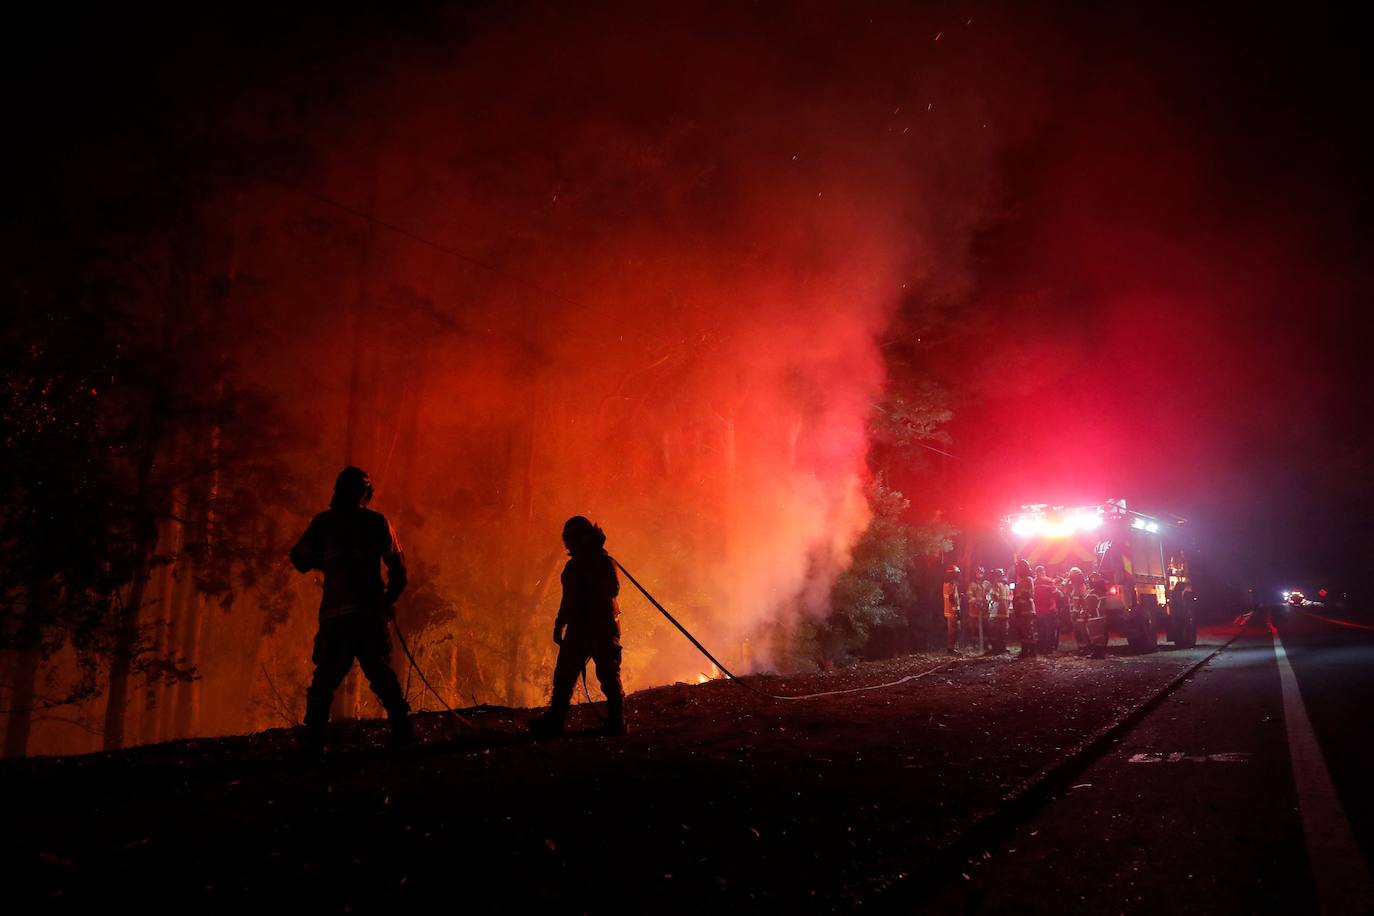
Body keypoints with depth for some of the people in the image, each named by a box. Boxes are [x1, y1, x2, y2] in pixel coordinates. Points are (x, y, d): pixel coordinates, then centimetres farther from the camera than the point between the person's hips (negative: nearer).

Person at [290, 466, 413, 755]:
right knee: (381, 673, 9)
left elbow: (300, 559, 10)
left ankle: (315, 740, 0)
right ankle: (402, 730, 1)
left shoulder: (324, 521, 6)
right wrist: (390, 599, 21)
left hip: (335, 613, 0)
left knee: (325, 677, 8)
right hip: (370, 611, 0)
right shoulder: (378, 522, 6)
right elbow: (398, 569, 7)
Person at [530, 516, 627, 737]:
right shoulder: (573, 566, 15)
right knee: (564, 674, 6)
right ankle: (554, 720, 12)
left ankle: (616, 722, 3)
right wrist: (560, 625, 22)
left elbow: (613, 589, -23)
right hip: (578, 629, 7)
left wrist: (589, 576, -27)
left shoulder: (604, 562, -6)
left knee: (608, 676, -5)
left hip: (603, 628, -7)